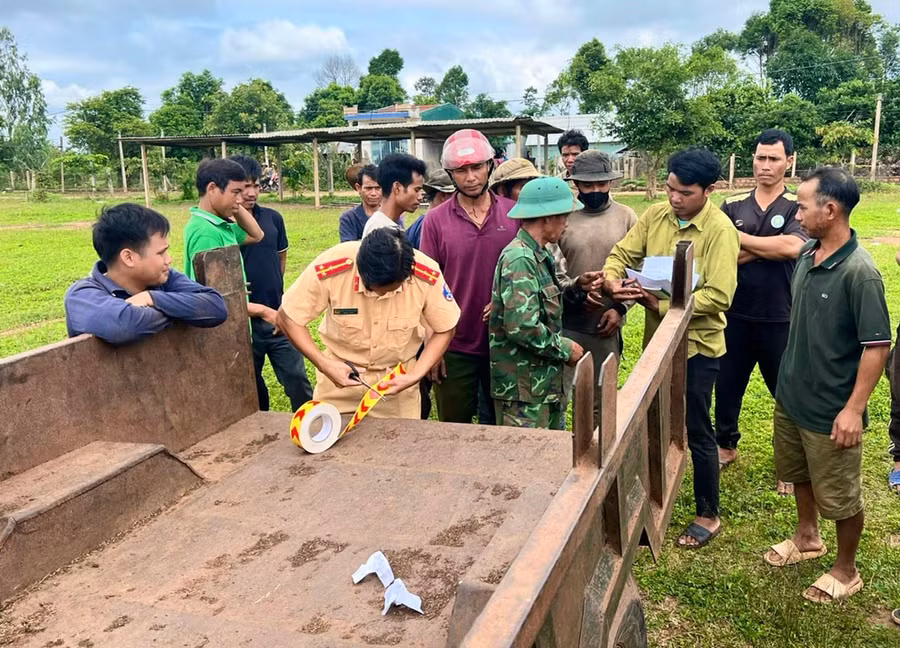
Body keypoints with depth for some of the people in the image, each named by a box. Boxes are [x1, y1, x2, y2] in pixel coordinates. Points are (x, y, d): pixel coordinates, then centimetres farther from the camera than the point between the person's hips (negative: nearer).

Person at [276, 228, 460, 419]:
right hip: (339, 372, 0)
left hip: (397, 379, 0)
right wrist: (324, 364, -24)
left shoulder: (427, 276, -26)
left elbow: (445, 329, -9)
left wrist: (415, 376, -19)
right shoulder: (329, 269, -29)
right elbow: (287, 318, -15)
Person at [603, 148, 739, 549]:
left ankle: (708, 515, 27)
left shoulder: (720, 230, -18)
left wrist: (662, 306, -29)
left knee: (696, 432, 7)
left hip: (696, 344, -6)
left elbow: (719, 296, -24)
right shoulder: (655, 216, 0)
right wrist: (611, 279, -21)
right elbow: (623, 253, 1)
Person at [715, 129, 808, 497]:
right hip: (736, 315, 2)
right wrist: (770, 248, -17)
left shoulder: (797, 207, -4)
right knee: (727, 384, 14)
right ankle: (726, 446, 36)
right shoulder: (732, 206, 3)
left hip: (780, 318, -2)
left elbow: (792, 247, -23)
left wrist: (739, 238, -15)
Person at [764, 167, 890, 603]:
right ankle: (807, 537, 49)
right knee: (799, 474, 25)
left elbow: (878, 345, -22)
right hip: (791, 394, 7)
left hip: (830, 409, -7)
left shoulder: (858, 271, -24)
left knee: (839, 497, 12)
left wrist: (854, 409, -22)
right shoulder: (807, 254, -1)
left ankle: (846, 571, 33)